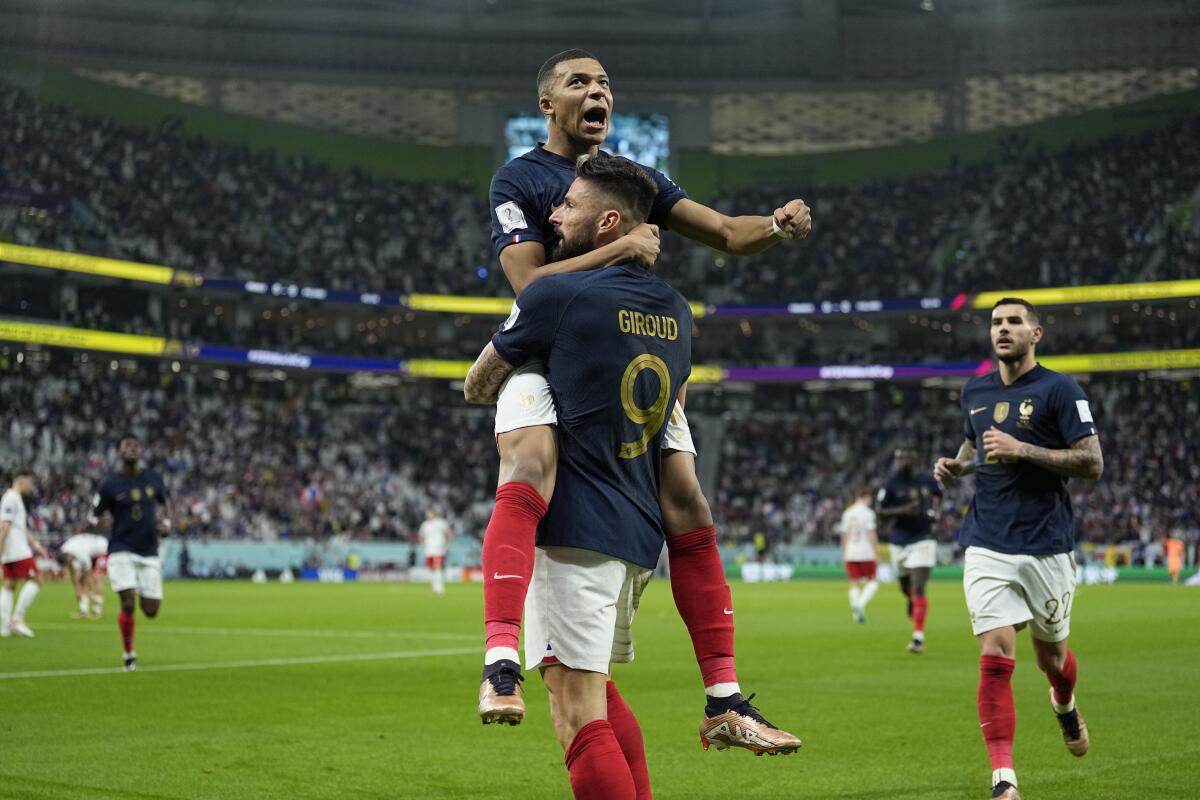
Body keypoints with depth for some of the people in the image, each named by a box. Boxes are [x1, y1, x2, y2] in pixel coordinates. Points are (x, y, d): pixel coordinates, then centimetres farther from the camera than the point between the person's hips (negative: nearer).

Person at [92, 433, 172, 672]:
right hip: (122, 552, -3)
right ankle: (129, 655, 3)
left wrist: (166, 523, 2)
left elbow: (164, 504, 20)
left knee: (151, 611, -1)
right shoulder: (110, 485, -5)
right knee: (128, 603, -17)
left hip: (149, 554, 3)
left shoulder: (154, 479, 4)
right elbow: (94, 517, 3)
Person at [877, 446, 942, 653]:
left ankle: (918, 636, -12)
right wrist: (902, 510, -22)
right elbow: (882, 512, -5)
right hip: (899, 542, 2)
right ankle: (912, 600, 55)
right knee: (906, 587, 16)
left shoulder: (927, 480, -2)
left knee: (918, 588, -13)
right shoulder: (891, 484, -6)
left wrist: (934, 510, -1)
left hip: (922, 540, -2)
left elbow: (936, 495, 20)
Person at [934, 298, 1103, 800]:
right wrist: (955, 466, 6)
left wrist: (1023, 450, -19)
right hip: (987, 547, 3)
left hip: (1047, 547, -2)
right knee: (995, 656, -12)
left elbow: (1092, 463, -11)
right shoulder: (975, 392, 11)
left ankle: (1065, 705, 49)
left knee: (1050, 656, 13)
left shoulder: (1059, 390, -5)